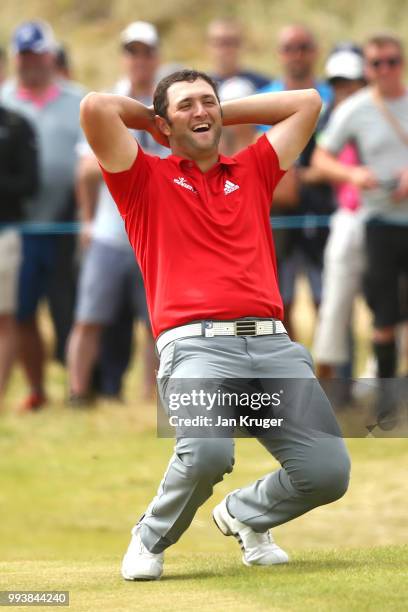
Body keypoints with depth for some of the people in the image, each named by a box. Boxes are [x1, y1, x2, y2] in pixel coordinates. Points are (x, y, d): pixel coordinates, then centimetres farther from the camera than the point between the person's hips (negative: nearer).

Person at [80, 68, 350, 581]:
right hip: (198, 345, -4)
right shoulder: (146, 179, 14)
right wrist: (147, 118, 20)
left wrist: (227, 113, 31)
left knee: (328, 471, -8)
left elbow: (308, 103, 31)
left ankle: (244, 515, 25)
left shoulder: (252, 172, 25)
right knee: (207, 451, -33)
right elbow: (96, 107, 1)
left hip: (273, 345, 4)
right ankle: (150, 540, -2)